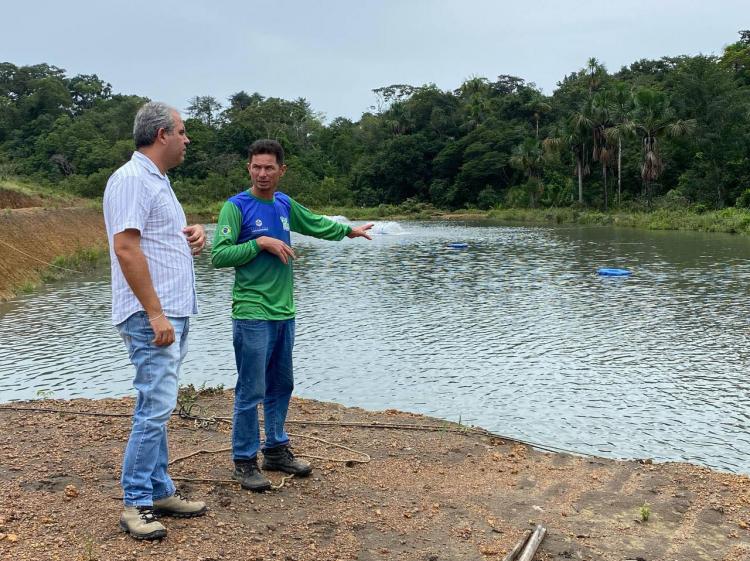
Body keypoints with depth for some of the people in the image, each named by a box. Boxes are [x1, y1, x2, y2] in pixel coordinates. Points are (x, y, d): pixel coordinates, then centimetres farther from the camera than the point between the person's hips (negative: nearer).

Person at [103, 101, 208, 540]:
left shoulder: (158, 179, 18)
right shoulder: (131, 179, -12)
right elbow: (127, 248, -21)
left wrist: (193, 234, 7)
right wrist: (155, 313, -23)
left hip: (173, 313, 10)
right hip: (152, 317, -10)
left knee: (158, 407, 13)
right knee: (156, 408, -9)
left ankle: (160, 490, 21)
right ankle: (137, 504, 1)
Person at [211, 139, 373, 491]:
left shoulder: (285, 204, 11)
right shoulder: (236, 207, -8)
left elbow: (315, 224, 29)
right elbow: (219, 256, -14)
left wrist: (350, 231, 40)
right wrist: (260, 242, -18)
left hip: (284, 312, 7)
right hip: (252, 313, -7)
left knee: (281, 385, 15)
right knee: (251, 391, -2)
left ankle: (276, 449, 29)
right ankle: (244, 461, 10)